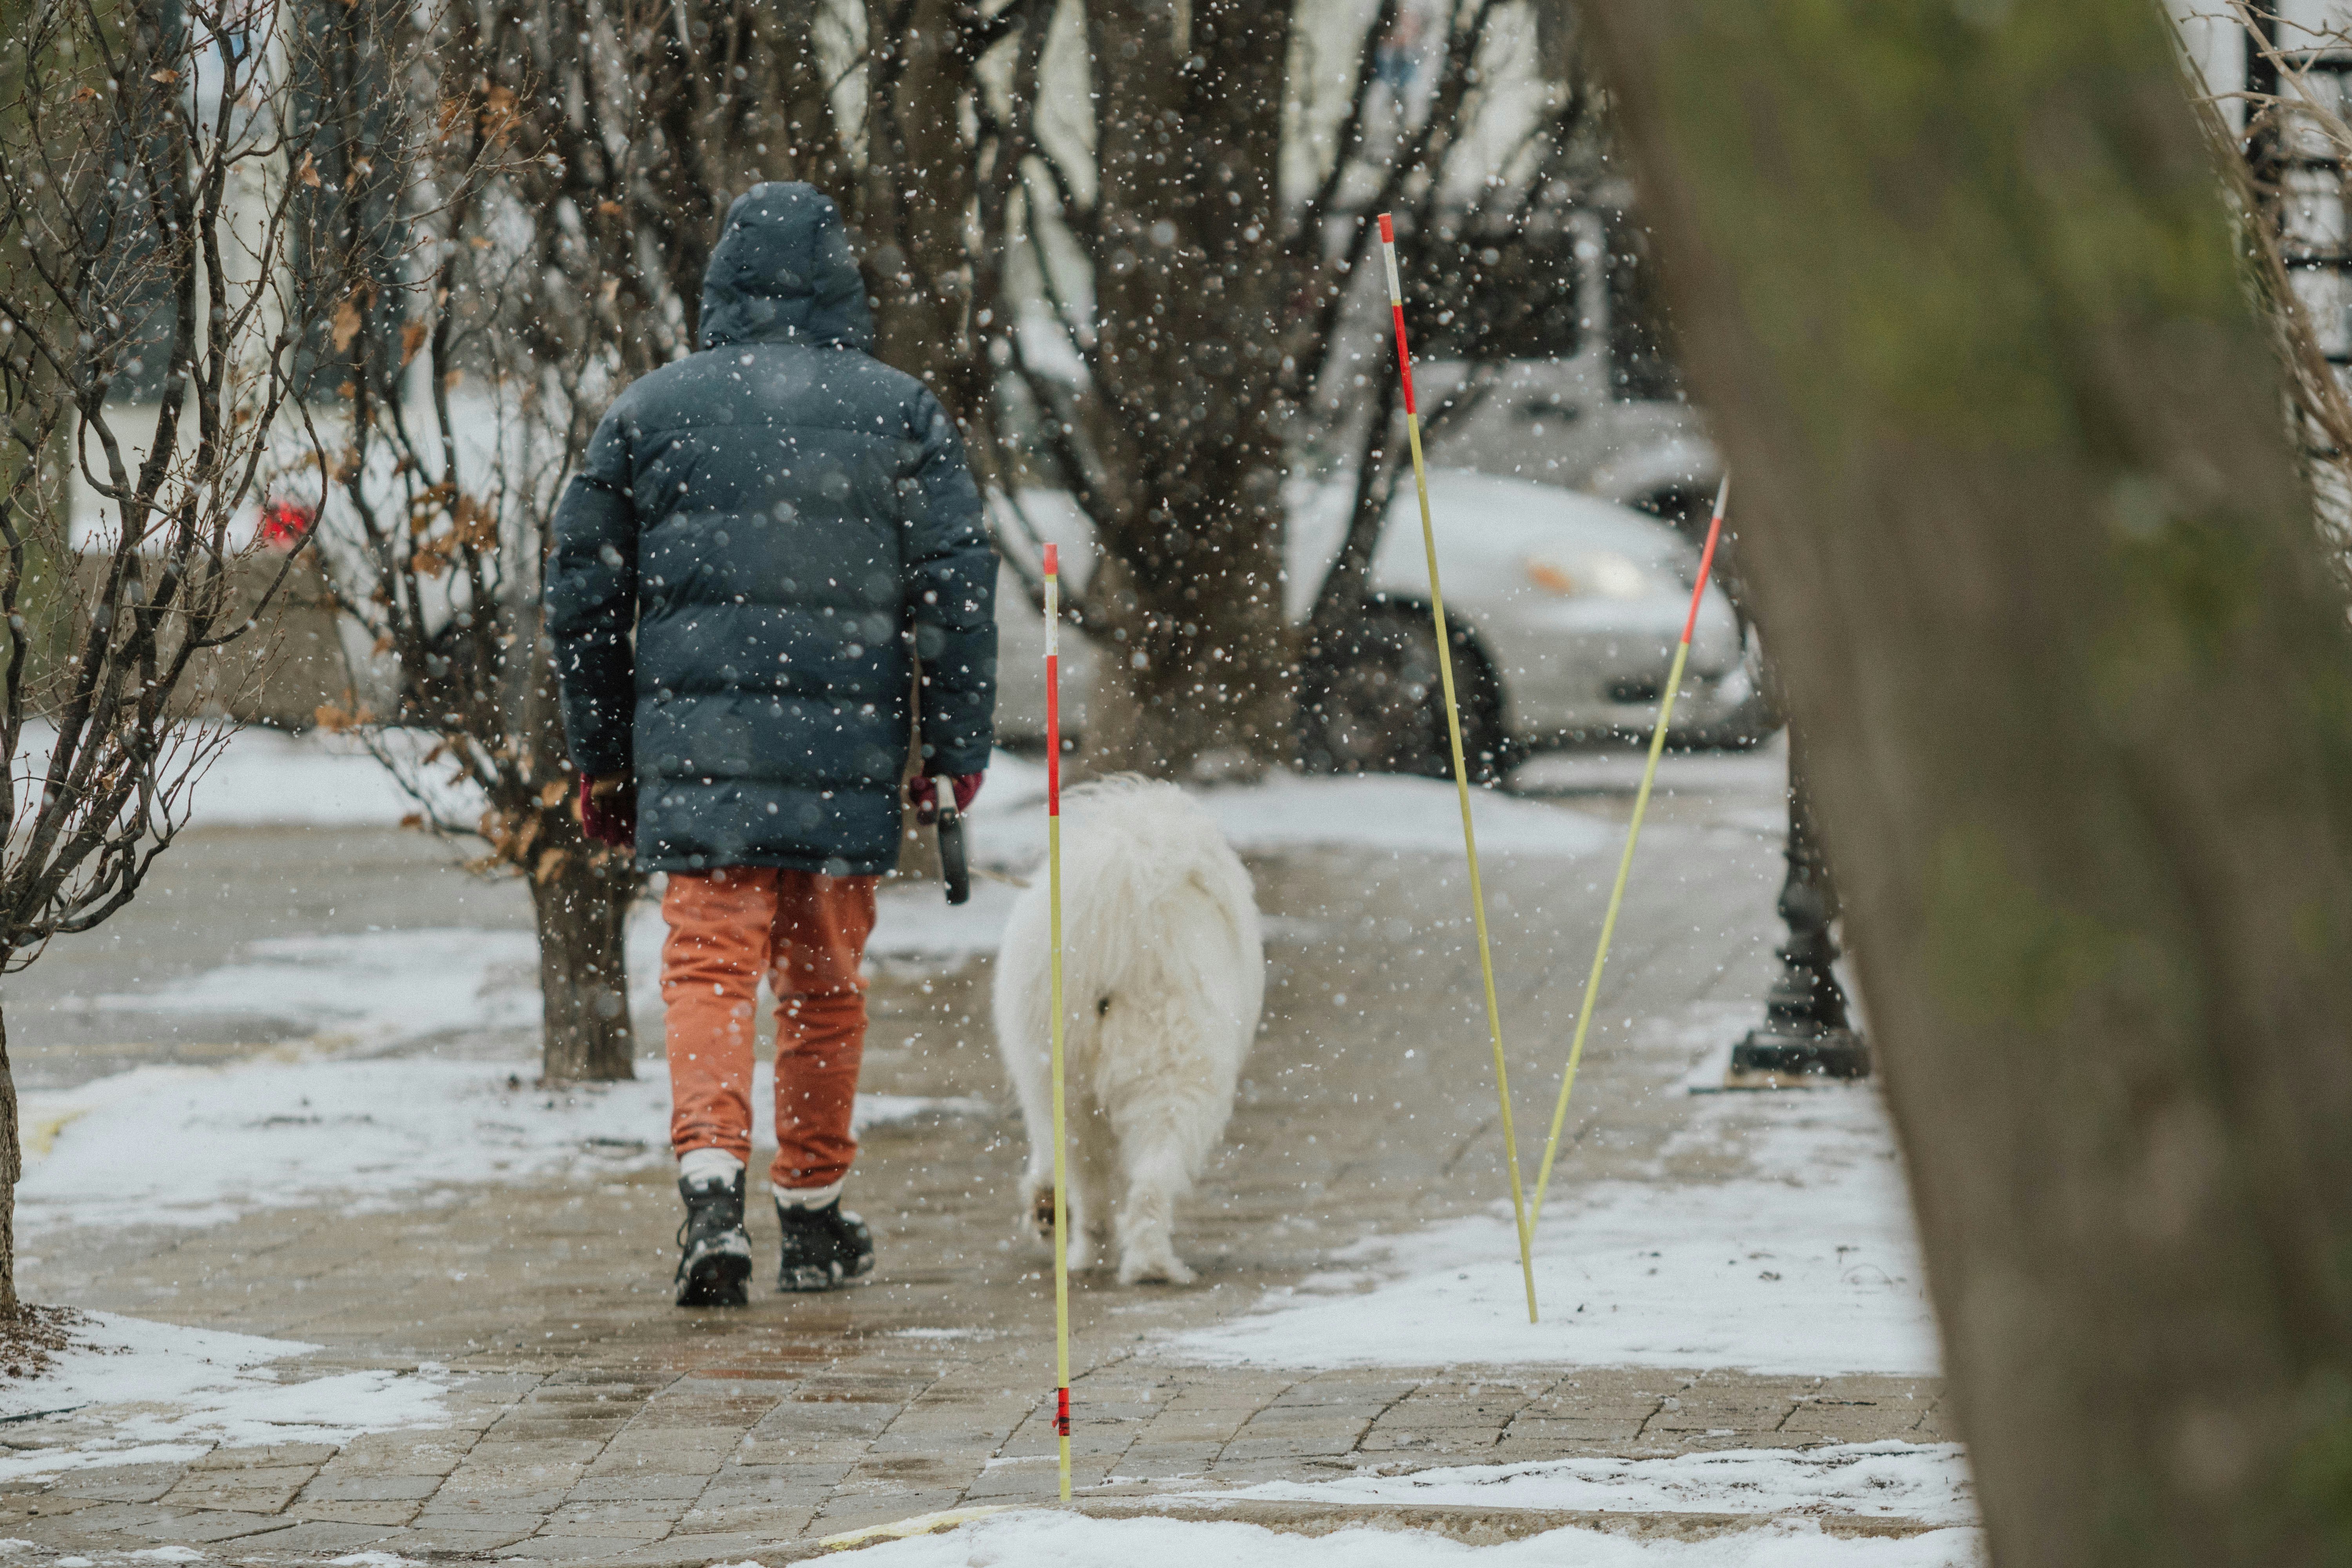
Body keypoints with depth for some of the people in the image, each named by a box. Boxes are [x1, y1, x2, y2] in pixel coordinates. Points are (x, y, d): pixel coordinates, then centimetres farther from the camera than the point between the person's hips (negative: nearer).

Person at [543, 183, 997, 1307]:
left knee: (709, 962, -3)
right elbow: (957, 586, 0)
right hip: (848, 746, 0)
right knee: (825, 979, 12)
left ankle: (711, 1182, -24)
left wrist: (600, 758, 18)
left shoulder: (651, 410, 7)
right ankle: (815, 1218, 21)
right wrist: (956, 751, 6)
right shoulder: (899, 412, 4)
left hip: (695, 745, 0)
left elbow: (583, 592, 10)